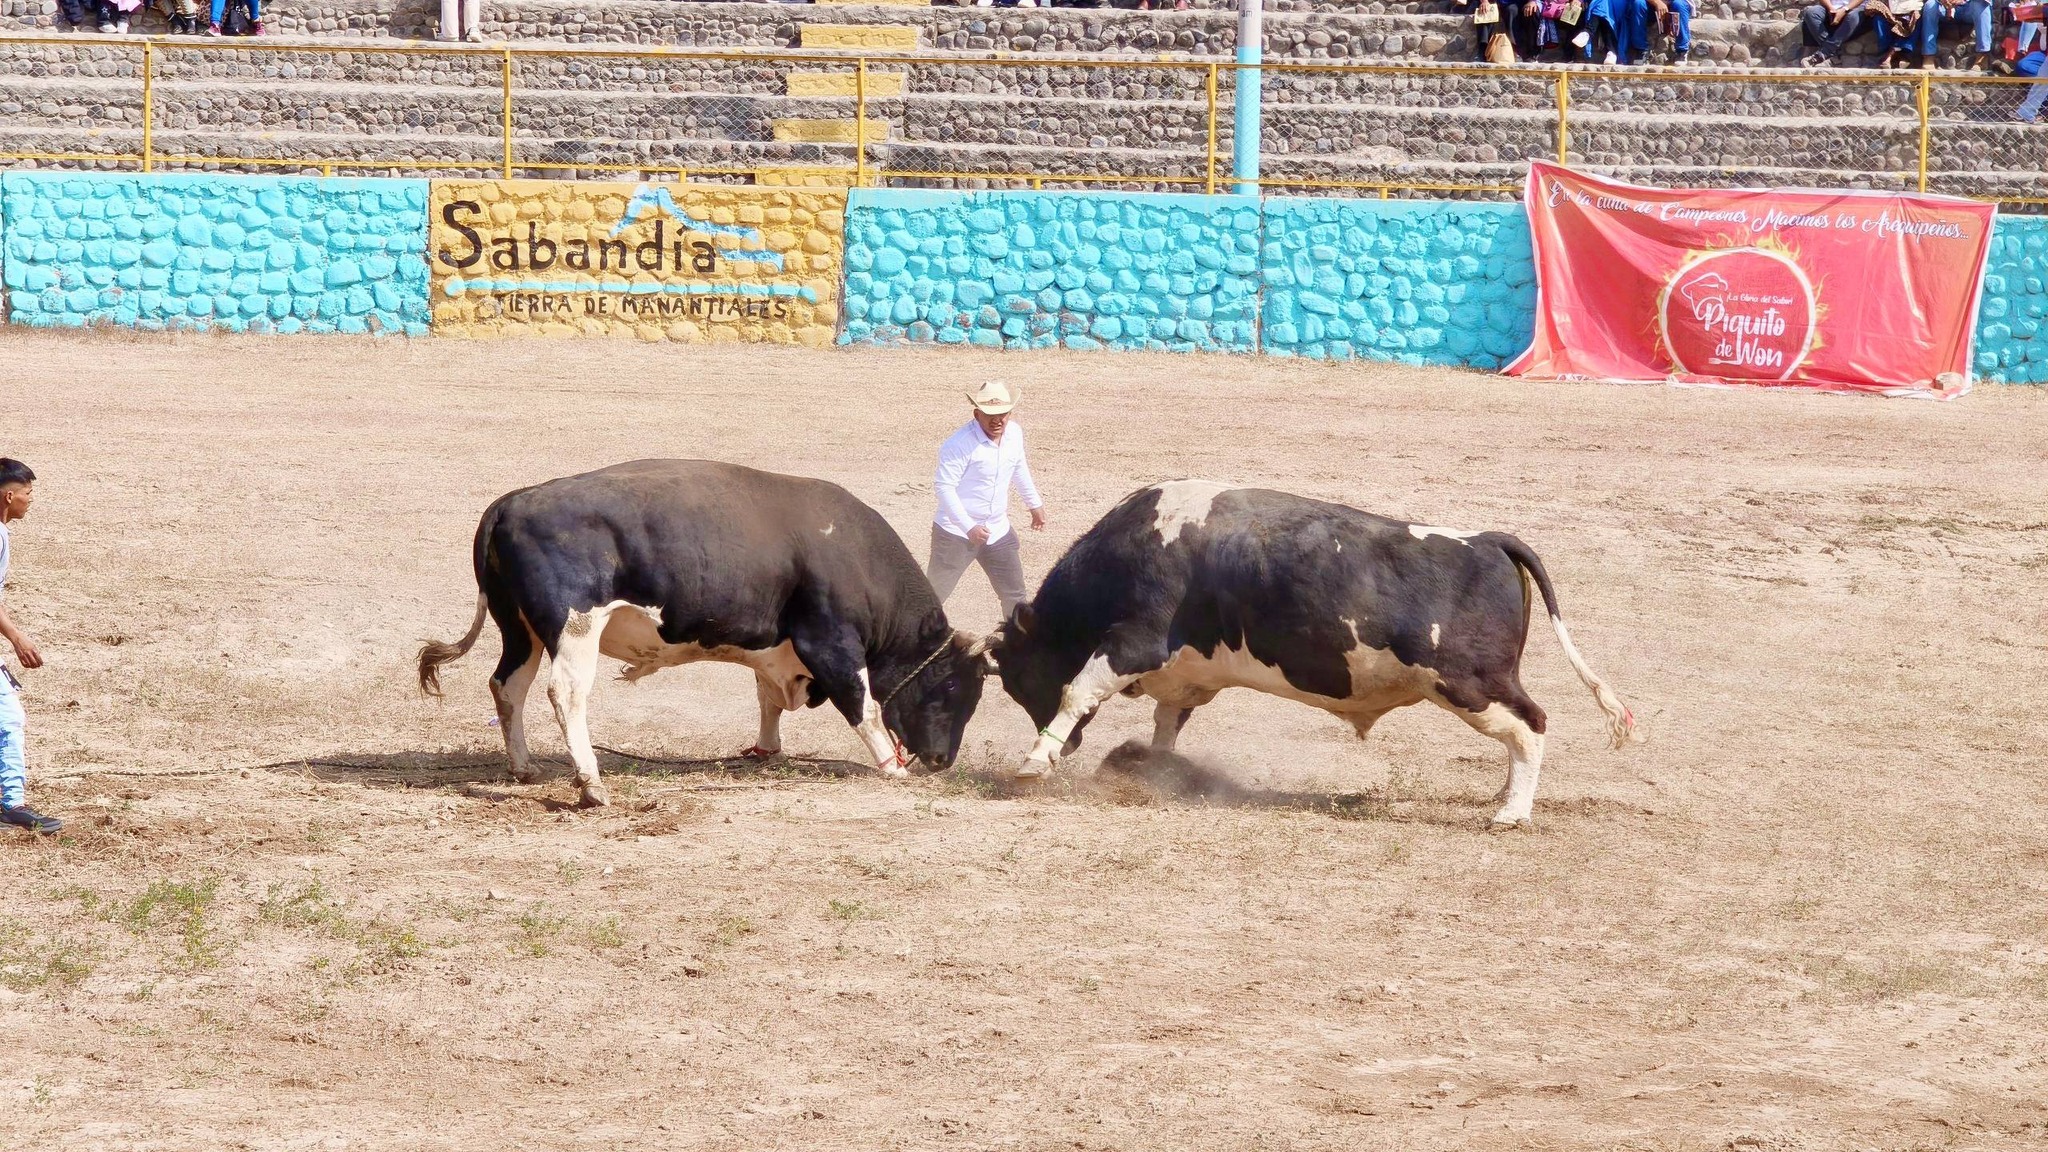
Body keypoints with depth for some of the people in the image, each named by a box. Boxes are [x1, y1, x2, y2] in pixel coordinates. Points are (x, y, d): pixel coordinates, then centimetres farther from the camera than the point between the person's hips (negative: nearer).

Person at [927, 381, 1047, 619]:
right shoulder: (960, 444, -21)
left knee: (1015, 596, 13)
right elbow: (944, 487, -24)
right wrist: (969, 527, -30)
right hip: (956, 534, -6)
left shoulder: (1014, 433, 0)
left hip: (998, 532, 6)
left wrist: (1035, 504, 30)